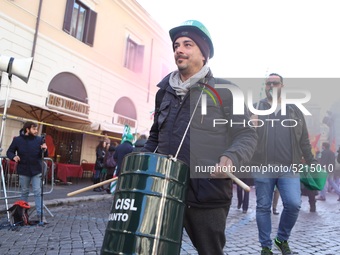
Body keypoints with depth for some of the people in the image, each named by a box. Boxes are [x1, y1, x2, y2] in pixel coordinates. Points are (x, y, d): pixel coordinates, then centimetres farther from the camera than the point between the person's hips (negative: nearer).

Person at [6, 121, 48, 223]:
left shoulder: (39, 139, -1)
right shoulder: (17, 140, -3)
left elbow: (45, 156, 3)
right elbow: (9, 152, 6)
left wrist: (45, 150, -19)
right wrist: (14, 156, -16)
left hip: (37, 171, 0)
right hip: (23, 171, 0)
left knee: (38, 192, -2)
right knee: (24, 192, 14)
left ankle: (40, 214, 2)